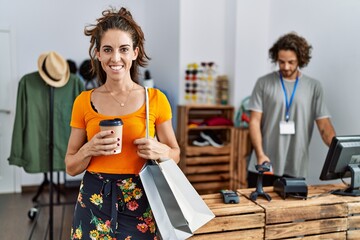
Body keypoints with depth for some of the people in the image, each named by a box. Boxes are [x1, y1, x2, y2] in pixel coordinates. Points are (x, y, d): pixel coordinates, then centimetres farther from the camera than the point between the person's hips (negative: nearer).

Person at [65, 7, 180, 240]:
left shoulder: (156, 99, -5)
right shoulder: (84, 101, -2)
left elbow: (175, 154, 5)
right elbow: (71, 167, 4)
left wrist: (160, 151, -16)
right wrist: (90, 149, -15)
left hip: (139, 202, -1)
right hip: (94, 201, 1)